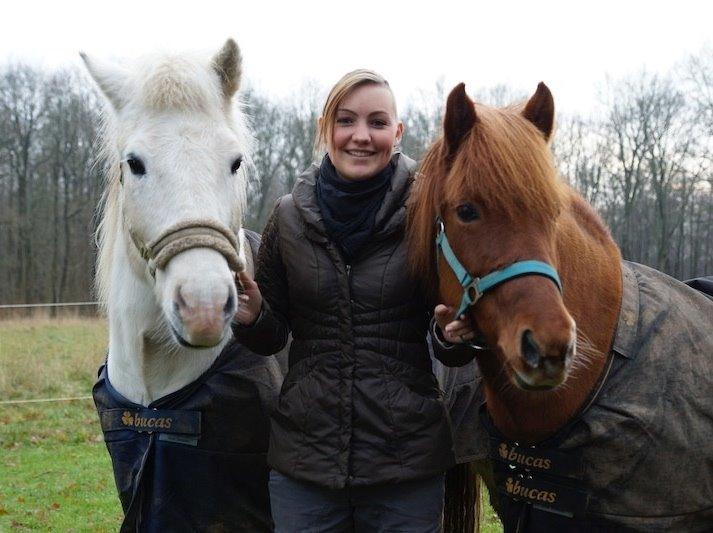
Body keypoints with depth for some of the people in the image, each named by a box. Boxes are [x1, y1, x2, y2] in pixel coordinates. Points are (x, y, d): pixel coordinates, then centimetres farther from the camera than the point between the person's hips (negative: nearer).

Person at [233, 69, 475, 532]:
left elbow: (455, 353, 1)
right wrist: (250, 316, -13)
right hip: (304, 450, 2)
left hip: (406, 458, -1)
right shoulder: (289, 216, 1)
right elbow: (272, 336, 8)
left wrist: (454, 336, -21)